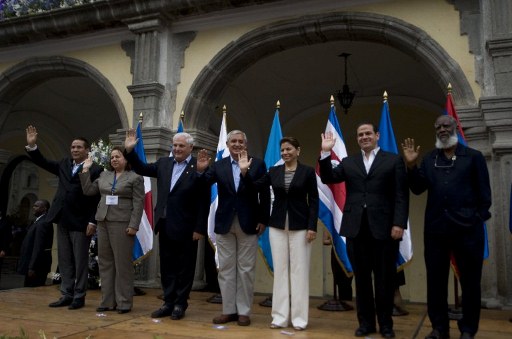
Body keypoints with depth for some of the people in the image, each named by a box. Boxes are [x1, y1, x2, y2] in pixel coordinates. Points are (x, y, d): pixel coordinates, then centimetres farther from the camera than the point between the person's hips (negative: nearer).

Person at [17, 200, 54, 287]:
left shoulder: (43, 223, -17)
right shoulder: (39, 221, 15)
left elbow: (38, 247, -22)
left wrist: (32, 267, -22)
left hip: (37, 266, -10)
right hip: (33, 264, 10)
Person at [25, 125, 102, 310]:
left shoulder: (95, 170, -9)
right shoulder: (64, 164, 12)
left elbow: (97, 199, -12)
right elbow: (43, 162, 15)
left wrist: (92, 221, -17)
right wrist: (32, 145, 0)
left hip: (80, 222, -7)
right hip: (63, 220, 7)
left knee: (80, 261, 3)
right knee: (64, 260, 12)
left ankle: (79, 297, 13)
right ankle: (67, 295, 21)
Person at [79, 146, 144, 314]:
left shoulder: (135, 178, -1)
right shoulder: (104, 175, 15)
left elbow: (138, 203, -7)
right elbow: (88, 190, 14)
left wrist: (133, 225, -14)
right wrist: (85, 171, 9)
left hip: (122, 224, -6)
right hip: (103, 222, 6)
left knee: (122, 263, -3)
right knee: (105, 262, 8)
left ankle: (124, 302, 6)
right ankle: (107, 301, 17)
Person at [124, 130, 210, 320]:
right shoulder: (164, 163, 8)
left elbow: (204, 202, -13)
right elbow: (142, 169, 18)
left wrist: (199, 229, -15)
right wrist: (130, 151, 4)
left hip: (186, 228, -6)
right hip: (165, 226, 6)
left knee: (184, 267, 7)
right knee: (167, 266, 14)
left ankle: (180, 304, 19)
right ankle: (168, 303, 25)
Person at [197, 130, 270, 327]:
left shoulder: (257, 164, -1)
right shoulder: (218, 165, 4)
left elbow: (265, 194, -1)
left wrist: (263, 220, -4)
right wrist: (201, 171, -24)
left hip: (248, 224, -2)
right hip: (225, 223, 2)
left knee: (245, 269, 6)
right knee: (225, 268, 9)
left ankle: (244, 311, 16)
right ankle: (228, 310, 20)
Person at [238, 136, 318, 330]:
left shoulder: (308, 171, -2)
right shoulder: (274, 171, 6)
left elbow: (314, 201, -4)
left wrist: (312, 227, -11)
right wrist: (244, 171, -13)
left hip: (300, 227, -3)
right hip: (277, 226, 3)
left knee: (299, 270, 2)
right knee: (280, 270, 7)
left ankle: (299, 318, 11)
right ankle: (280, 317, 14)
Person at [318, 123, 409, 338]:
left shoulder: (393, 160, 5)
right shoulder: (348, 162, 14)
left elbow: (401, 195, -1)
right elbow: (327, 178, 4)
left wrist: (399, 223, -11)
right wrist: (326, 153, -5)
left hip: (383, 228, -2)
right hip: (356, 228, 3)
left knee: (384, 279, 7)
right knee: (361, 278, 9)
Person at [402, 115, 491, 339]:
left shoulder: (474, 157, 5)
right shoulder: (428, 159, 12)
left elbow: (484, 191, 3)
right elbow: (418, 189, 4)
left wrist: (480, 218, -5)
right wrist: (411, 165, -8)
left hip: (467, 227, -2)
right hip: (435, 227, 3)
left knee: (470, 281, 5)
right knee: (435, 279, 8)